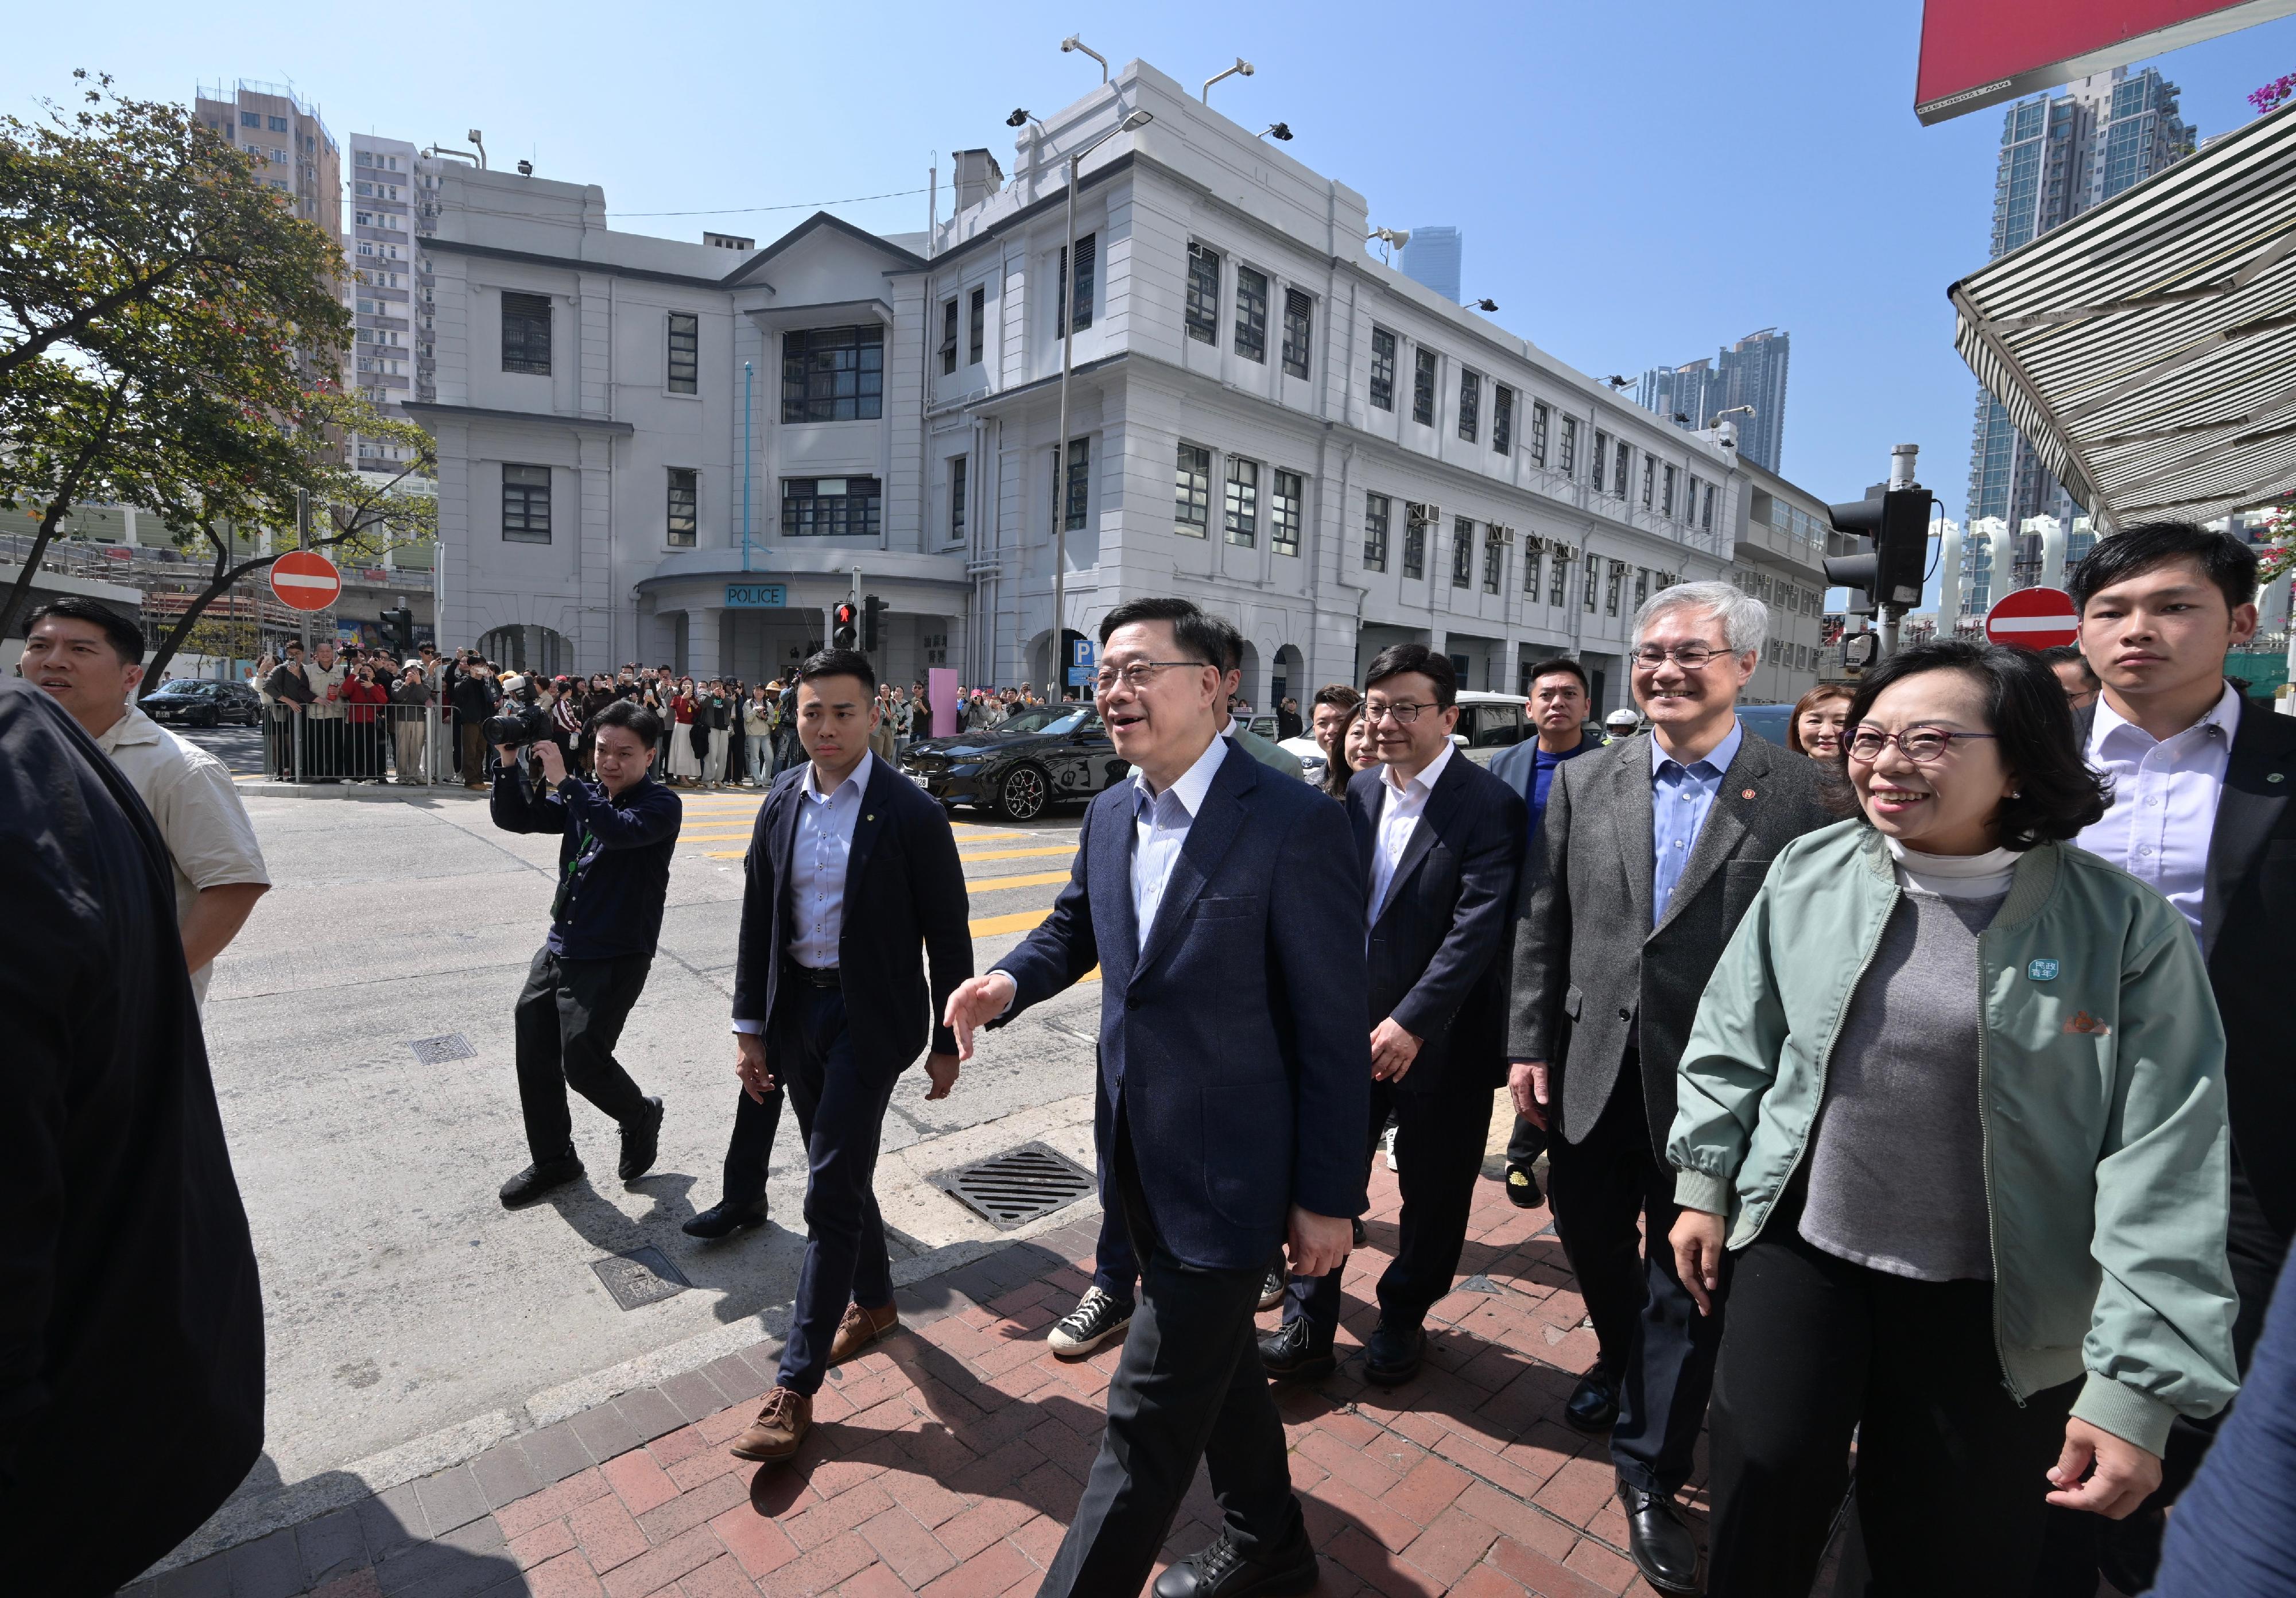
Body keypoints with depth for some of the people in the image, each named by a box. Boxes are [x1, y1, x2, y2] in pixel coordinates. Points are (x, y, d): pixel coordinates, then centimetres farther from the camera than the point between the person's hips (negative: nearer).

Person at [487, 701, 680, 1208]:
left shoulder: (661, 805, -12)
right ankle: (553, 1161, 33)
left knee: (583, 1060, -12)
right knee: (534, 1055, 13)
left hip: (615, 960, -7)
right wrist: (510, 762, -8)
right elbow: (513, 818, 5)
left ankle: (640, 1116, 21)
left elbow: (621, 830, -32)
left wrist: (564, 781, -30)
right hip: (560, 948, 8)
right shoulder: (583, 798, 8)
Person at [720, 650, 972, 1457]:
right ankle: (872, 1300, 43)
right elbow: (757, 918, 8)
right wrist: (751, 1025, 7)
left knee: (832, 1192, -2)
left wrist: (947, 1042, -6)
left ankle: (796, 1384, 13)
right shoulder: (782, 802, 3)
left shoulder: (911, 813, -14)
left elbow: (947, 935, -9)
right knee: (839, 1171, 20)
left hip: (870, 1014, -6)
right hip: (796, 1006, 6)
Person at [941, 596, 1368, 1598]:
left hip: (1230, 1175, -7)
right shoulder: (1108, 817, 1)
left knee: (1147, 1419, 7)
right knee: (1218, 1364, 27)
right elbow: (1075, 925, 18)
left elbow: (1333, 1030, -17)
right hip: (1142, 1164, 8)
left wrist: (1328, 1196, -13)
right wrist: (1011, 980, -3)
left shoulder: (1294, 824, -20)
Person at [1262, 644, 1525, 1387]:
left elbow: (1480, 926, -20)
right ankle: (1308, 1327, 25)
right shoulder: (1359, 793, 5)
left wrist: (1412, 1021, -24)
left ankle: (1403, 1320, 38)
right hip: (1353, 1027, 4)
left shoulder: (1488, 805, -13)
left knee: (1432, 1193, 14)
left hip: (1440, 1039, -4)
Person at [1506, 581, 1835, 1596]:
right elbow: (1542, 927, 3)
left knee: (1687, 1278, 12)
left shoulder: (1797, 793, -7)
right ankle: (1621, 1360, 52)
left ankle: (1650, 1472, 32)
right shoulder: (1583, 783, 1)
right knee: (1591, 1240, 21)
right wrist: (1530, 1043, 1)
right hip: (1592, 1071, 3)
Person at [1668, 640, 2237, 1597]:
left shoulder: (2126, 925, -13)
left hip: (1991, 1304, -1)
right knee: (1763, 1509, 9)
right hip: (1796, 1249, 2)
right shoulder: (1808, 873, -6)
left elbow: (2163, 1167, -12)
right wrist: (1703, 1186, 6)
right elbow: (1733, 1042, 4)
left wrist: (2138, 1383, -13)